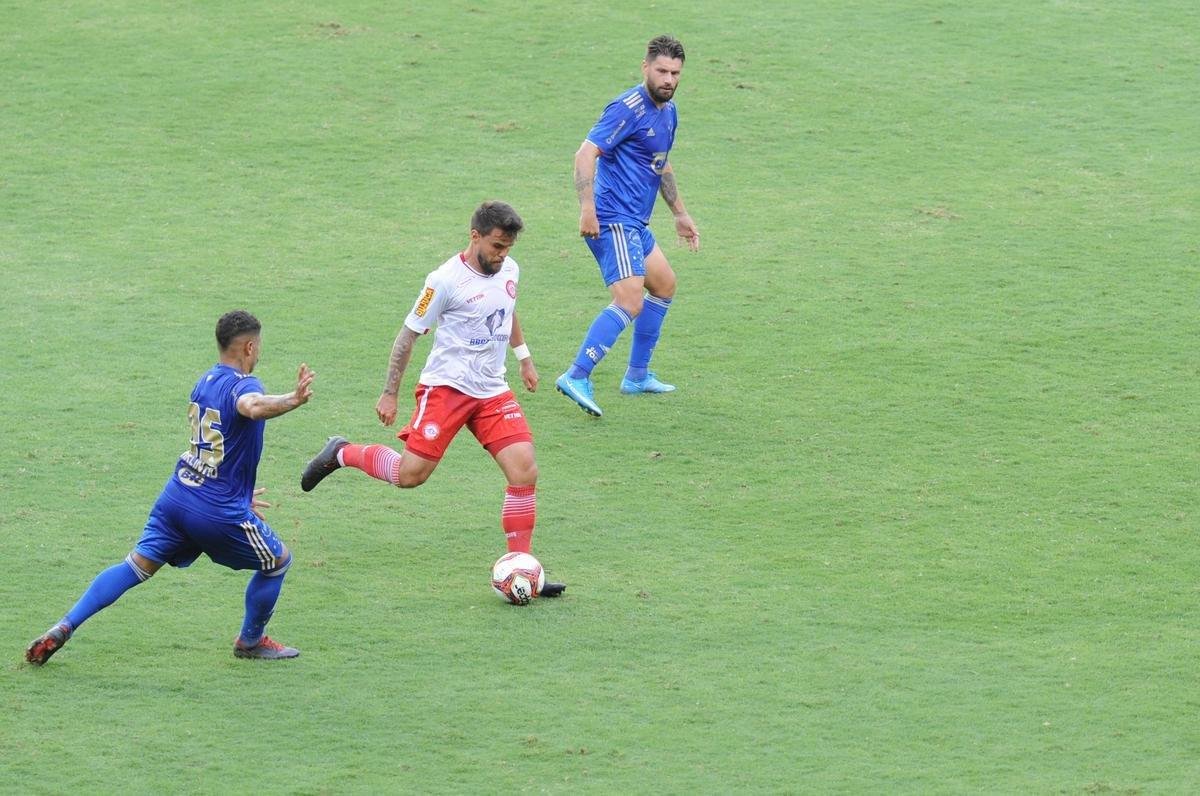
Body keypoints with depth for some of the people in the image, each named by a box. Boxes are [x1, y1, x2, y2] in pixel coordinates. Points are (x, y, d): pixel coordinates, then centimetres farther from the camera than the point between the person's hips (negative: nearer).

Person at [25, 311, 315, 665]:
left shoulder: (206, 381, 13)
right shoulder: (243, 385, -14)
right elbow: (252, 407, -41)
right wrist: (292, 400, -58)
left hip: (177, 497, 7)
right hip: (220, 512, -7)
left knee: (136, 566, 7)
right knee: (278, 560, 16)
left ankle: (63, 628, -6)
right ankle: (251, 641, 31)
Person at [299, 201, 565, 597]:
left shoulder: (509, 270, 5)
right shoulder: (446, 281, -15)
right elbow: (408, 334, -8)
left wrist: (524, 357, 31)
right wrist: (389, 394, -6)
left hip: (492, 392, 6)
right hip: (446, 386, -6)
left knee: (524, 471, -9)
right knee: (411, 474, -11)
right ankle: (342, 453, 17)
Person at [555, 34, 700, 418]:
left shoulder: (667, 111, 14)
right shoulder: (629, 109, -16)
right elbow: (586, 154, -24)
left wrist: (680, 214, 35)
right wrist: (587, 208, -34)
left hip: (634, 222, 10)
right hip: (613, 220, -10)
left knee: (664, 285, 24)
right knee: (630, 302, -21)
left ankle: (637, 375, 31)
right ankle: (577, 377, -25)